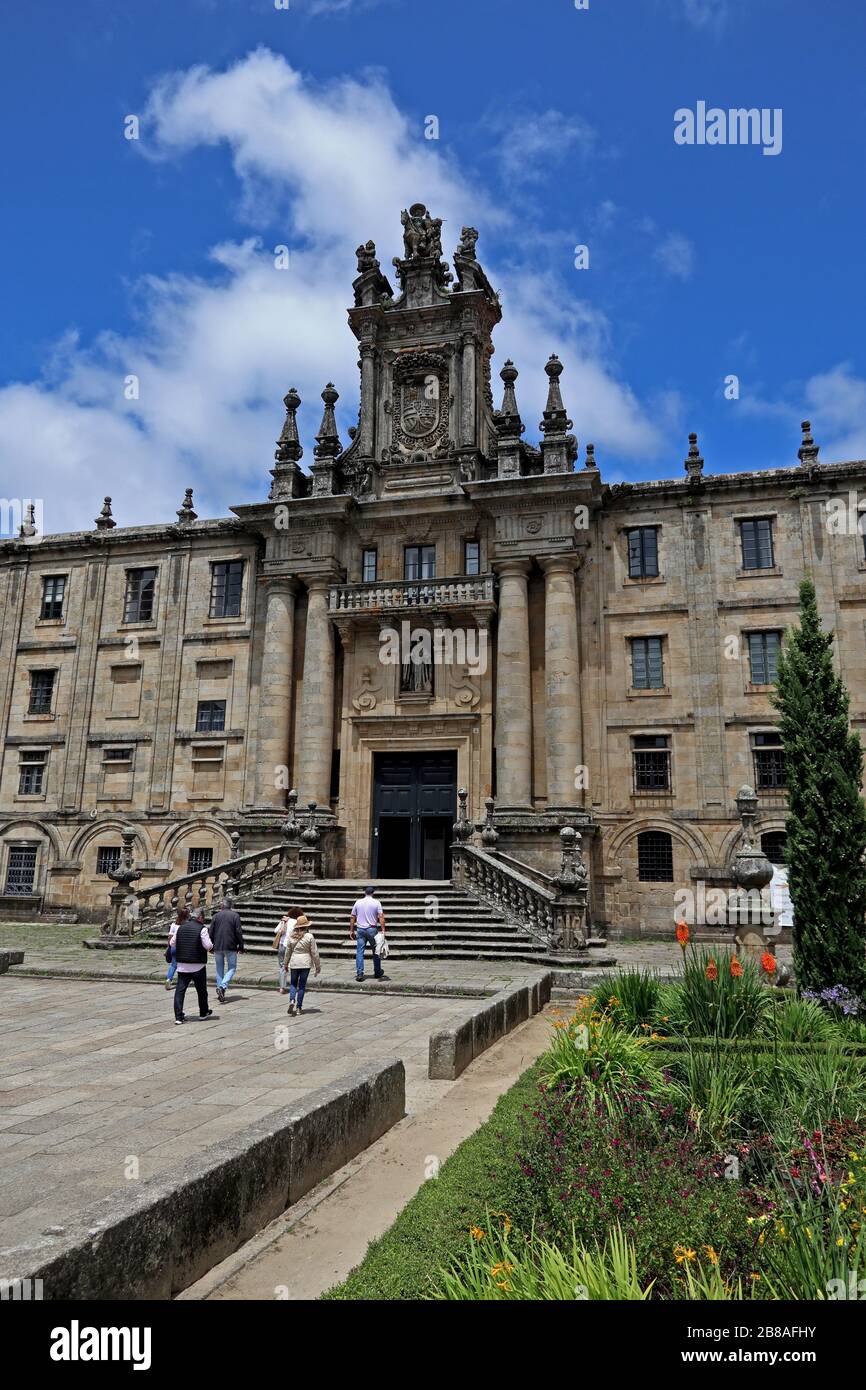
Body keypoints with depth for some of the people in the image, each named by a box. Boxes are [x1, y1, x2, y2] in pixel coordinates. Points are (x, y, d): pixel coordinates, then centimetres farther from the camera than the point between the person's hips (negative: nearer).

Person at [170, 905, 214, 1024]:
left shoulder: (179, 928, 4)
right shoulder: (201, 929, -12)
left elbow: (172, 943, 12)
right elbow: (208, 946, -16)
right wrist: (212, 946, 6)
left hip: (182, 965, 3)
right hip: (198, 965, -3)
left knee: (180, 990, 4)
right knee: (201, 990, 14)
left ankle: (178, 1016, -3)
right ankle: (204, 1013, 28)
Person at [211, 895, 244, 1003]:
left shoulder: (216, 915, 4)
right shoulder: (235, 916, -4)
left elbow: (211, 932, 5)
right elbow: (238, 932, -7)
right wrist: (241, 945, 1)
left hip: (218, 947, 3)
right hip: (230, 947, -3)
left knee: (219, 968, 14)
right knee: (231, 968, 3)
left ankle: (220, 987, 11)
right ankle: (223, 986, -17)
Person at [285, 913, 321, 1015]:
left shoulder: (291, 936, -1)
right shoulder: (309, 936, -9)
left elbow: (288, 951, 8)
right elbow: (314, 953, -5)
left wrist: (286, 964, 21)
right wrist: (318, 966, 4)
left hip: (294, 962, 2)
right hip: (305, 963, -2)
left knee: (293, 984, 14)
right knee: (302, 985, 7)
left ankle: (292, 1000, -10)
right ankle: (299, 1007, 9)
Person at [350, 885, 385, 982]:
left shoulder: (358, 902, 5)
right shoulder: (376, 902, -3)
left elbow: (352, 918, 7)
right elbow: (381, 917, -11)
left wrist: (351, 930, 13)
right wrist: (383, 930, -10)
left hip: (360, 929, 2)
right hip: (372, 929, -2)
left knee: (360, 951, 4)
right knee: (376, 951, 11)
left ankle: (359, 973, -2)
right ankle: (377, 972, 20)